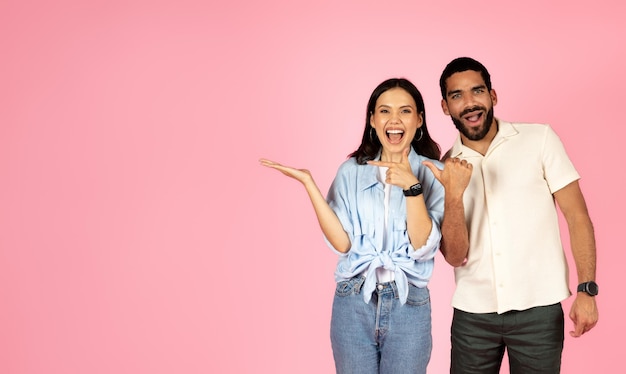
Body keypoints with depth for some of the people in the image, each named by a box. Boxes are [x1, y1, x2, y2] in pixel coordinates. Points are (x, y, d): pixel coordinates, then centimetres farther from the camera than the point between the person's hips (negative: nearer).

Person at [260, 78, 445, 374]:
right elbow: (342, 244, -8)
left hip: (409, 307, -1)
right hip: (352, 304, 1)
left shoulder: (433, 174, -3)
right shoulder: (351, 171, 2)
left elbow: (423, 247, -12)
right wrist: (308, 183, -12)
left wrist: (411, 187, -24)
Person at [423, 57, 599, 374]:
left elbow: (576, 215, -2)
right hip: (473, 313, 2)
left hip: (538, 310, -2)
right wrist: (454, 195, -18)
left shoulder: (539, 139, -2)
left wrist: (586, 290, -11)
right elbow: (455, 256, -4)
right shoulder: (445, 169, 3)